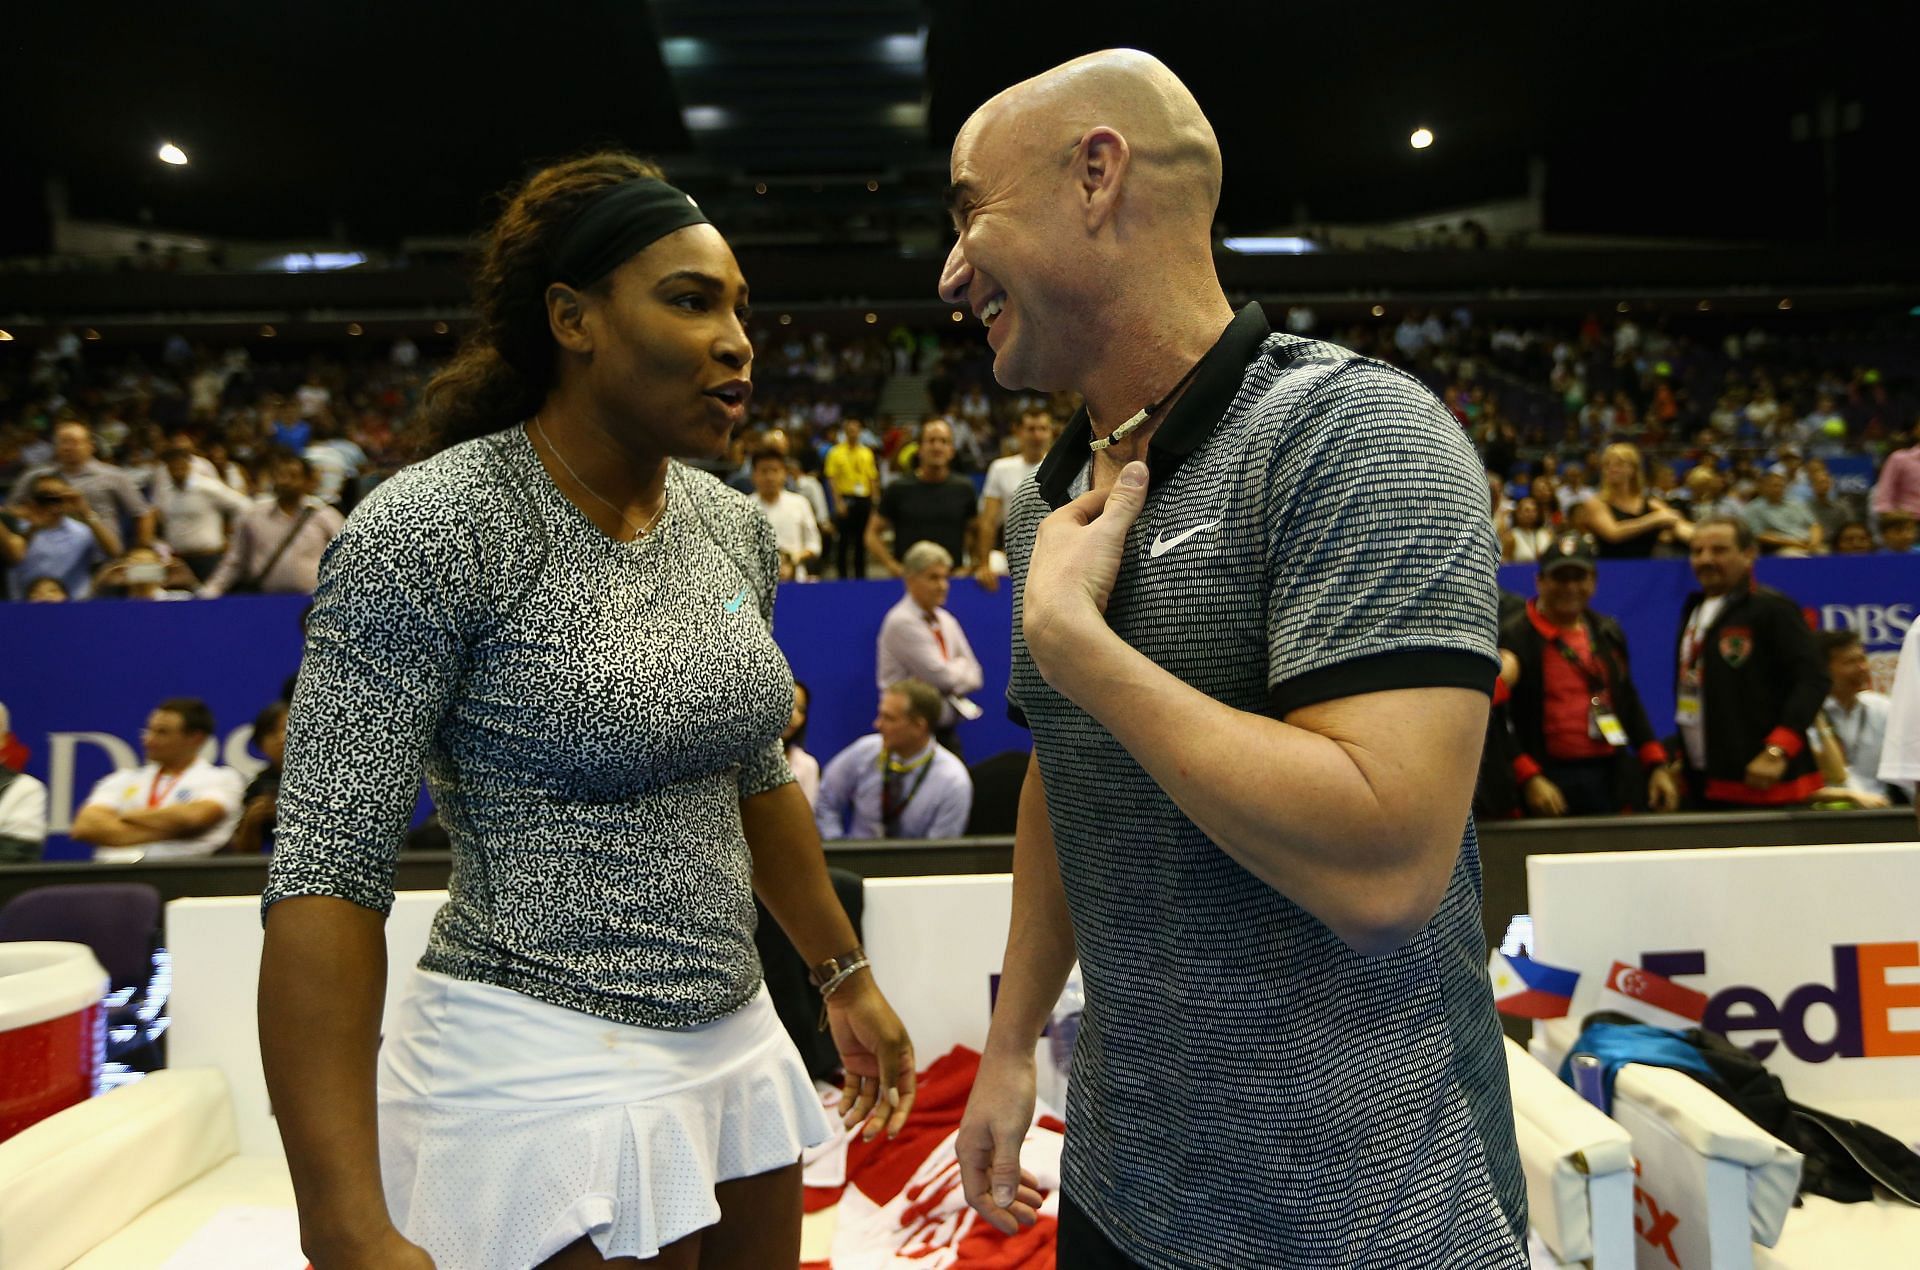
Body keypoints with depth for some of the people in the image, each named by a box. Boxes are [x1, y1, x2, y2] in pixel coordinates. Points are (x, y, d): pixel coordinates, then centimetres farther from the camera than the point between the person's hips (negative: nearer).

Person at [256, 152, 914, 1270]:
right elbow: (327, 873, -18)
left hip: (734, 1042, 7)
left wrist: (846, 976, 19)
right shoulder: (432, 529, -16)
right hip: (546, 1073, -6)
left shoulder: (735, 527, 4)